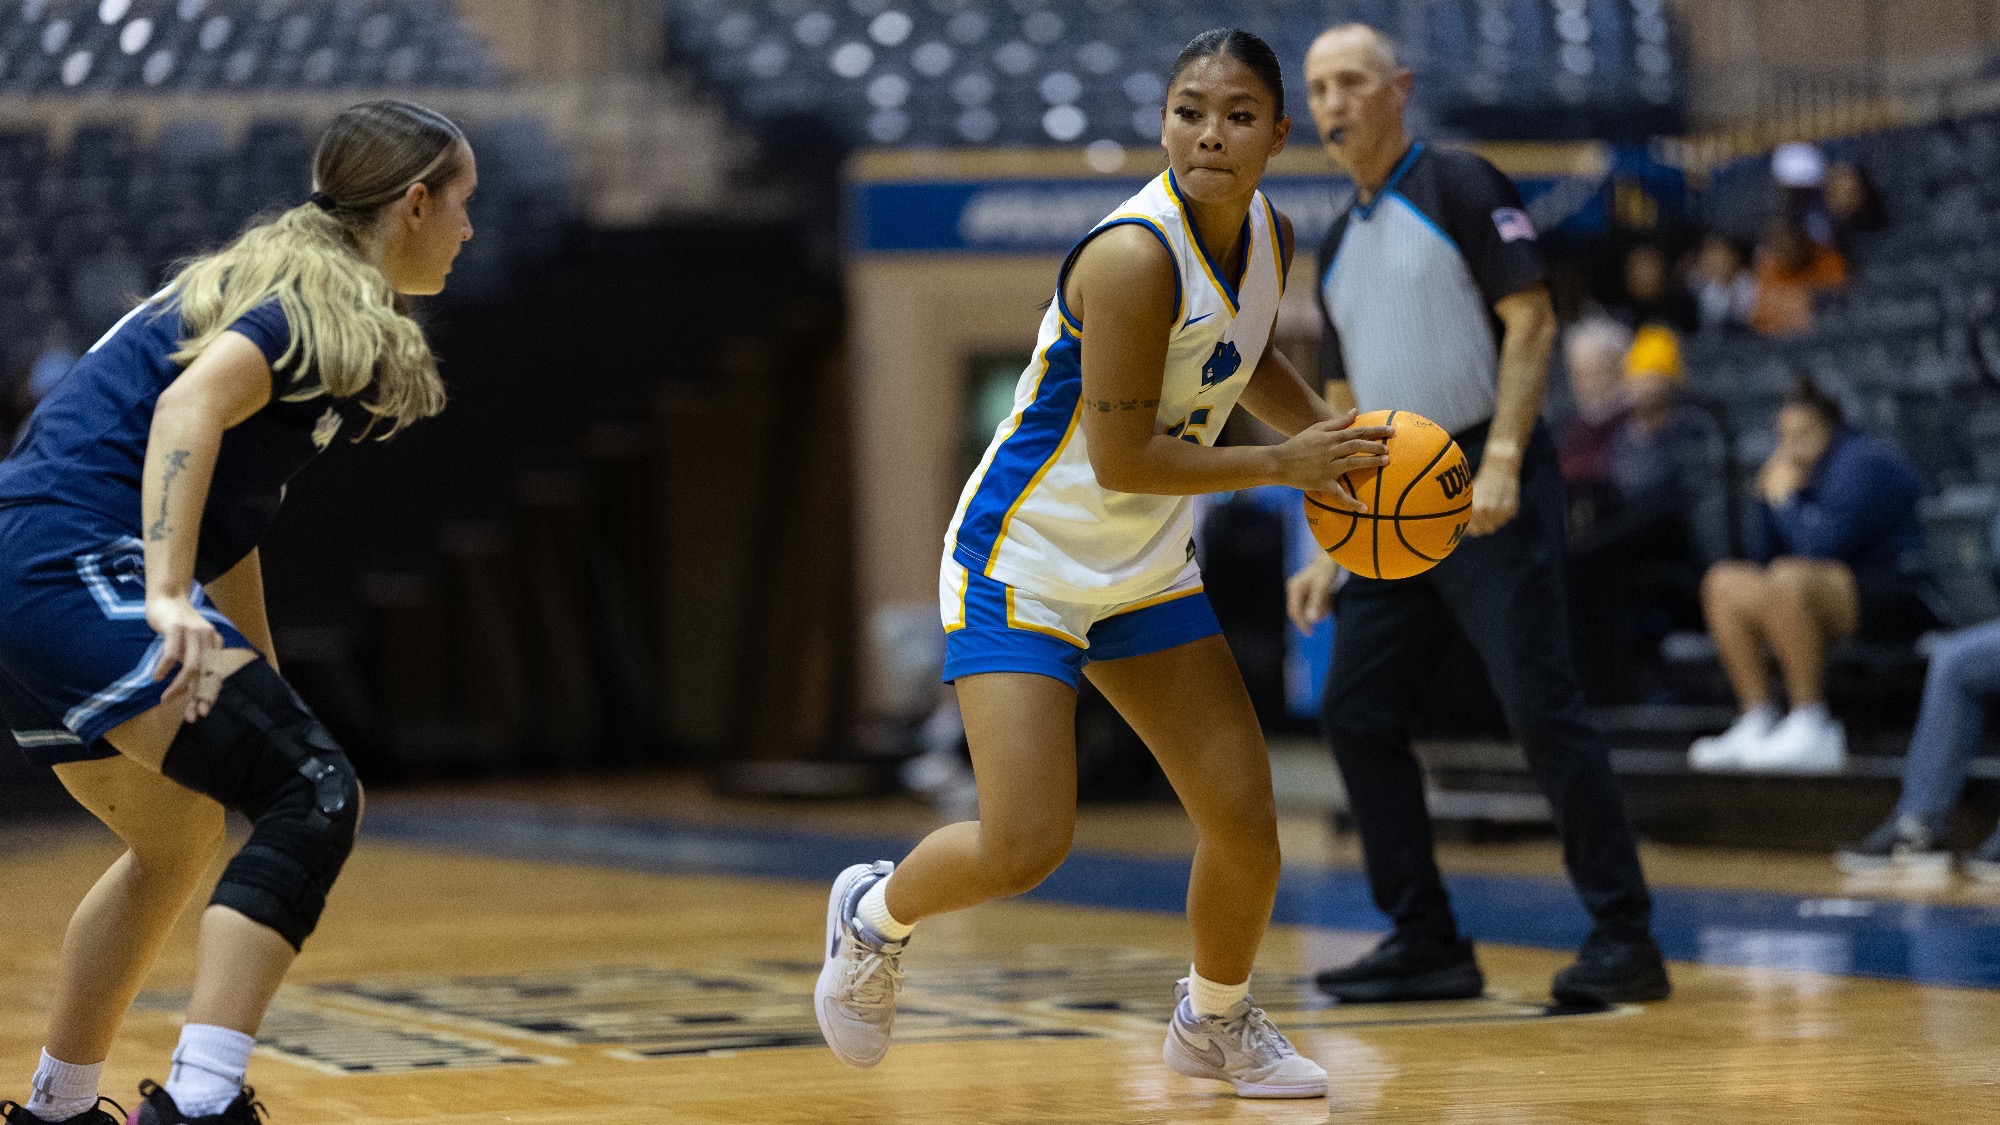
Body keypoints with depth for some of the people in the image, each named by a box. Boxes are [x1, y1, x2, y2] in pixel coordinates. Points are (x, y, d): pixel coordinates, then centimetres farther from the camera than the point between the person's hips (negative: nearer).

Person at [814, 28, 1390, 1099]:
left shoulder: (1271, 239, -1)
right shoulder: (1135, 256, -27)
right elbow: (1123, 460, -26)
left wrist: (1329, 433, 5)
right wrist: (1283, 466, -21)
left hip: (1145, 569, 8)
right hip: (1024, 559, -7)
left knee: (1245, 819, 3)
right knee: (1026, 846, -17)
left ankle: (1215, 1021, 31)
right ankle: (875, 911, 17)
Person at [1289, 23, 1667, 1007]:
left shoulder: (1460, 189, -3)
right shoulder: (1338, 246, 18)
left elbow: (1530, 319, -11)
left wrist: (1501, 460, -22)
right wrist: (1329, 550, 15)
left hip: (1486, 487, -8)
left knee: (1540, 705, -11)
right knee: (1357, 714, 4)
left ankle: (1624, 938, -6)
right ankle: (1427, 944, 11)